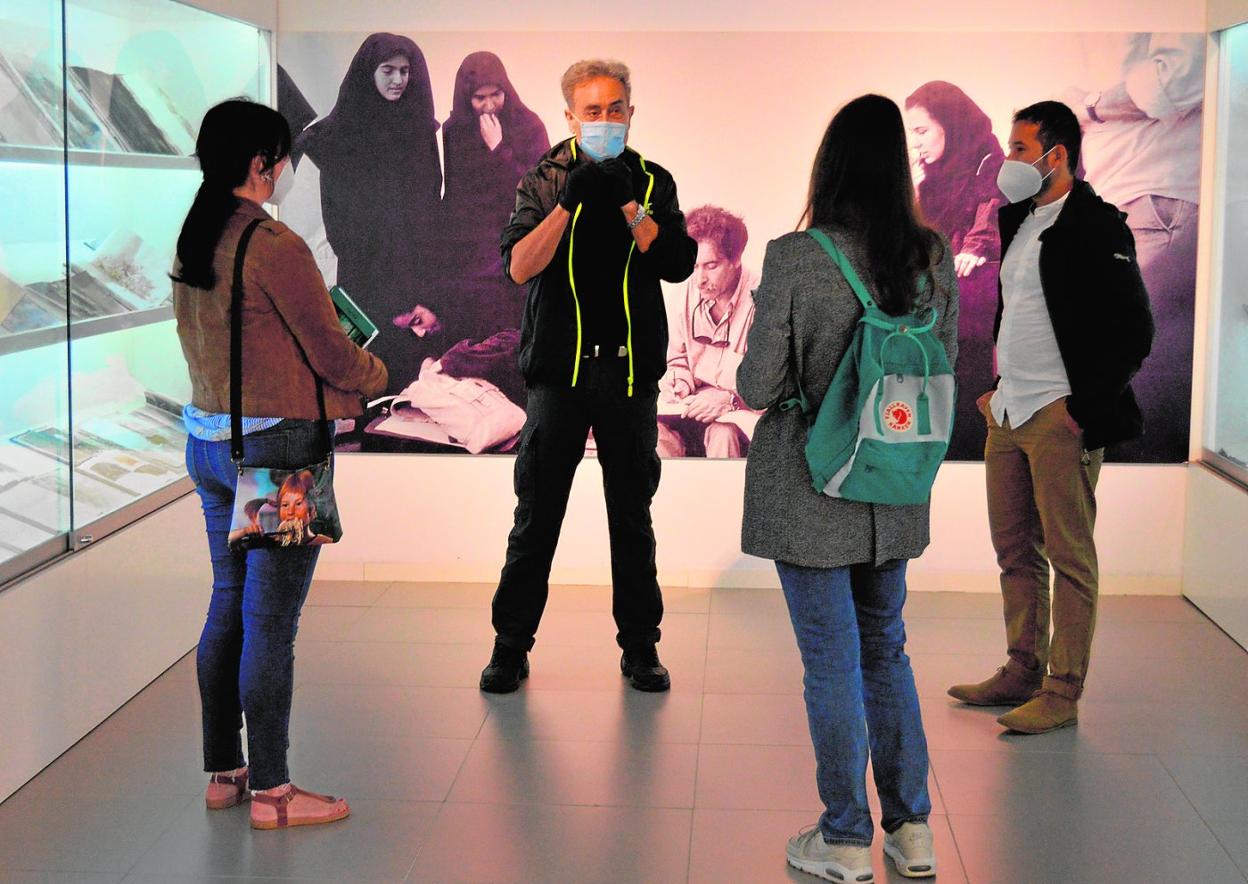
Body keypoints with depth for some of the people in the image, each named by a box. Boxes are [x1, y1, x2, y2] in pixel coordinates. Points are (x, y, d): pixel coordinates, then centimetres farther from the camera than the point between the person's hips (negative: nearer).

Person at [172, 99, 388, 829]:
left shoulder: (191, 242, 7)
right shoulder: (274, 244, -18)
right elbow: (332, 355, -13)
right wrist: (380, 374, 8)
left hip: (209, 440, 8)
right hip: (277, 447, -8)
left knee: (228, 608, 16)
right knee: (271, 621, -1)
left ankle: (223, 770, 25)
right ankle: (271, 791, 8)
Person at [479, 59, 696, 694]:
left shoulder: (652, 182, 8)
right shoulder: (544, 180, 4)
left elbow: (678, 264, -5)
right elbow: (520, 265, -10)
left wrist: (629, 204, -15)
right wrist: (569, 202, -20)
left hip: (630, 370, 1)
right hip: (559, 366, -1)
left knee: (632, 516, 9)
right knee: (536, 515, 2)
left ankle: (640, 646, 18)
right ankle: (511, 645, 12)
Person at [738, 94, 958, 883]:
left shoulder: (794, 259, -18)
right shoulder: (934, 259, -4)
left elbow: (758, 386, -14)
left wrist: (755, 373, 7)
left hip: (809, 489, -4)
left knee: (833, 661, 6)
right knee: (886, 649, 19)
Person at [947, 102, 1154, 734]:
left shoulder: (1097, 226, -11)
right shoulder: (1017, 221, 14)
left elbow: (1133, 330, -14)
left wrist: (1084, 410, -14)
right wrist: (989, 389, 16)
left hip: (1060, 418, -8)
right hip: (1007, 414, 8)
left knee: (1069, 557, -1)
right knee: (1015, 551, 14)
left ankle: (1062, 694, 5)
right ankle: (1022, 672, 25)